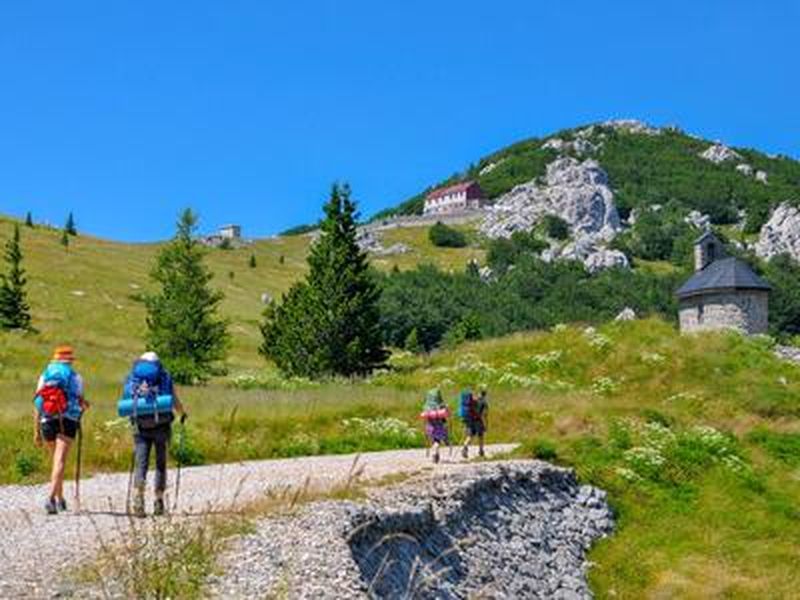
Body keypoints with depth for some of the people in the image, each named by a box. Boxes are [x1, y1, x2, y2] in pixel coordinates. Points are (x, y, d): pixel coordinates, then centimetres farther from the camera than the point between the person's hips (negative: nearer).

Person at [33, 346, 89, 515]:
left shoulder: (44, 376, 12)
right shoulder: (74, 377, 3)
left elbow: (37, 404, 7)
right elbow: (80, 401, 1)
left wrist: (36, 431, 9)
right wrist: (84, 405, 26)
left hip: (47, 423, 4)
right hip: (67, 422, -4)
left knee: (56, 461, 20)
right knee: (60, 461, -11)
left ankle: (60, 500, 28)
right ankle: (51, 497, -28)